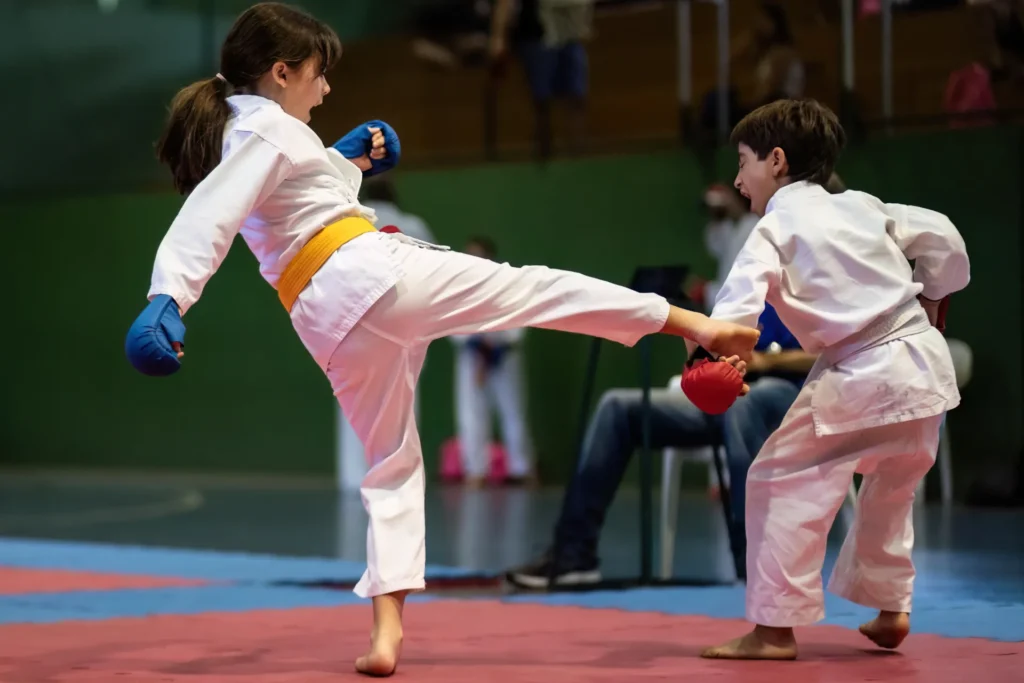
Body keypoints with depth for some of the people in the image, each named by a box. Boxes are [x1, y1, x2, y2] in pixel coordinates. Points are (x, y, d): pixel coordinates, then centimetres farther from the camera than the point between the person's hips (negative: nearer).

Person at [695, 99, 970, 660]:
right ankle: (889, 608, 34)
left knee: (781, 481, -2)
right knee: (891, 485, 28)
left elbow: (739, 304, -20)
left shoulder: (774, 230, -4)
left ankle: (775, 628, -4)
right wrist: (929, 303, 30)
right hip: (923, 363, 8)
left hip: (862, 378, -8)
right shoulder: (860, 206, 14)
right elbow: (941, 236, 18)